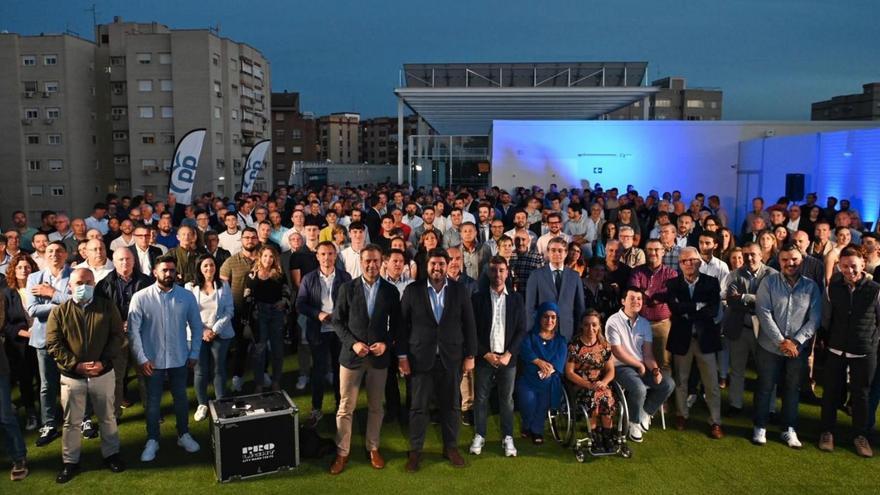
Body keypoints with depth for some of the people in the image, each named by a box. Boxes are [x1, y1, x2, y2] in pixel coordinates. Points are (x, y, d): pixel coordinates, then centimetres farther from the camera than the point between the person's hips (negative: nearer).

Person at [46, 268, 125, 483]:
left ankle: (111, 454, 30)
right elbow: (53, 344, -6)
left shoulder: (107, 307, -1)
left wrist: (103, 362, -16)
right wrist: (75, 365, -17)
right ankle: (70, 462, 26)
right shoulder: (59, 312, -2)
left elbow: (117, 336, -4)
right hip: (72, 376, 0)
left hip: (103, 374, 1)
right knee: (72, 421, 10)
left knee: (108, 417, 13)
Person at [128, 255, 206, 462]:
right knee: (153, 402, 11)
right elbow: (133, 330, -9)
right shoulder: (141, 298, -10)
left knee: (181, 398, 15)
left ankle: (184, 435, 33)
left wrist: (194, 353, 1)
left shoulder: (187, 296, -5)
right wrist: (141, 358, -12)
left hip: (179, 359, 2)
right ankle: (152, 441, 27)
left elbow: (197, 326, 3)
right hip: (152, 360, -1)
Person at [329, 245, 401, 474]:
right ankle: (342, 453, 17)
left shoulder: (391, 291, 0)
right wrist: (353, 343, -13)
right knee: (346, 408, 4)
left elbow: (396, 324, 5)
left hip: (379, 356, 1)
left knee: (376, 407, 13)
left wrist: (386, 344, -11)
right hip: (351, 355, -1)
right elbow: (337, 321, -1)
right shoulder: (347, 288, -3)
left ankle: (373, 448, 28)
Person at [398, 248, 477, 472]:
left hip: (451, 358, 1)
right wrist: (402, 356, -4)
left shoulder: (460, 291, 1)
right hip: (421, 358, -1)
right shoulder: (412, 290, -2)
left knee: (451, 405, 10)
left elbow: (469, 325, 3)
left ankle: (451, 447, 27)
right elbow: (403, 325, -1)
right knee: (418, 406, 5)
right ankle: (415, 450, 19)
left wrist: (470, 355, 1)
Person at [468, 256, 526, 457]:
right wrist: (486, 354, -8)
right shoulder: (478, 297, -1)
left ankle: (507, 438, 19)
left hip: (507, 358, 1)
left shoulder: (516, 298, 4)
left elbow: (521, 330, 2)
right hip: (484, 357, -1)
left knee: (507, 400, 8)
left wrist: (508, 354, -8)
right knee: (481, 398, 7)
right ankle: (479, 436, 19)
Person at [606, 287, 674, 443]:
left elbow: (648, 353, 4)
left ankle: (645, 413, 8)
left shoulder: (644, 323, 9)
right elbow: (617, 352, -14)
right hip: (622, 367, -6)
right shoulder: (613, 322, -10)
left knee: (668, 384, -13)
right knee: (639, 388, -32)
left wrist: (655, 369, -14)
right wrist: (640, 365, -7)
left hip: (643, 366, 6)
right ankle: (634, 422, -3)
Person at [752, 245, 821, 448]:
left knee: (792, 389, 12)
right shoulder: (769, 282, -5)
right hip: (770, 347, -1)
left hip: (798, 349, 2)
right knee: (765, 388, 8)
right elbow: (763, 313, -12)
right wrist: (781, 341, -16)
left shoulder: (811, 287, -1)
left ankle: (789, 429, 25)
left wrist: (796, 342, -13)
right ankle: (760, 427, 21)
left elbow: (814, 319, -3)